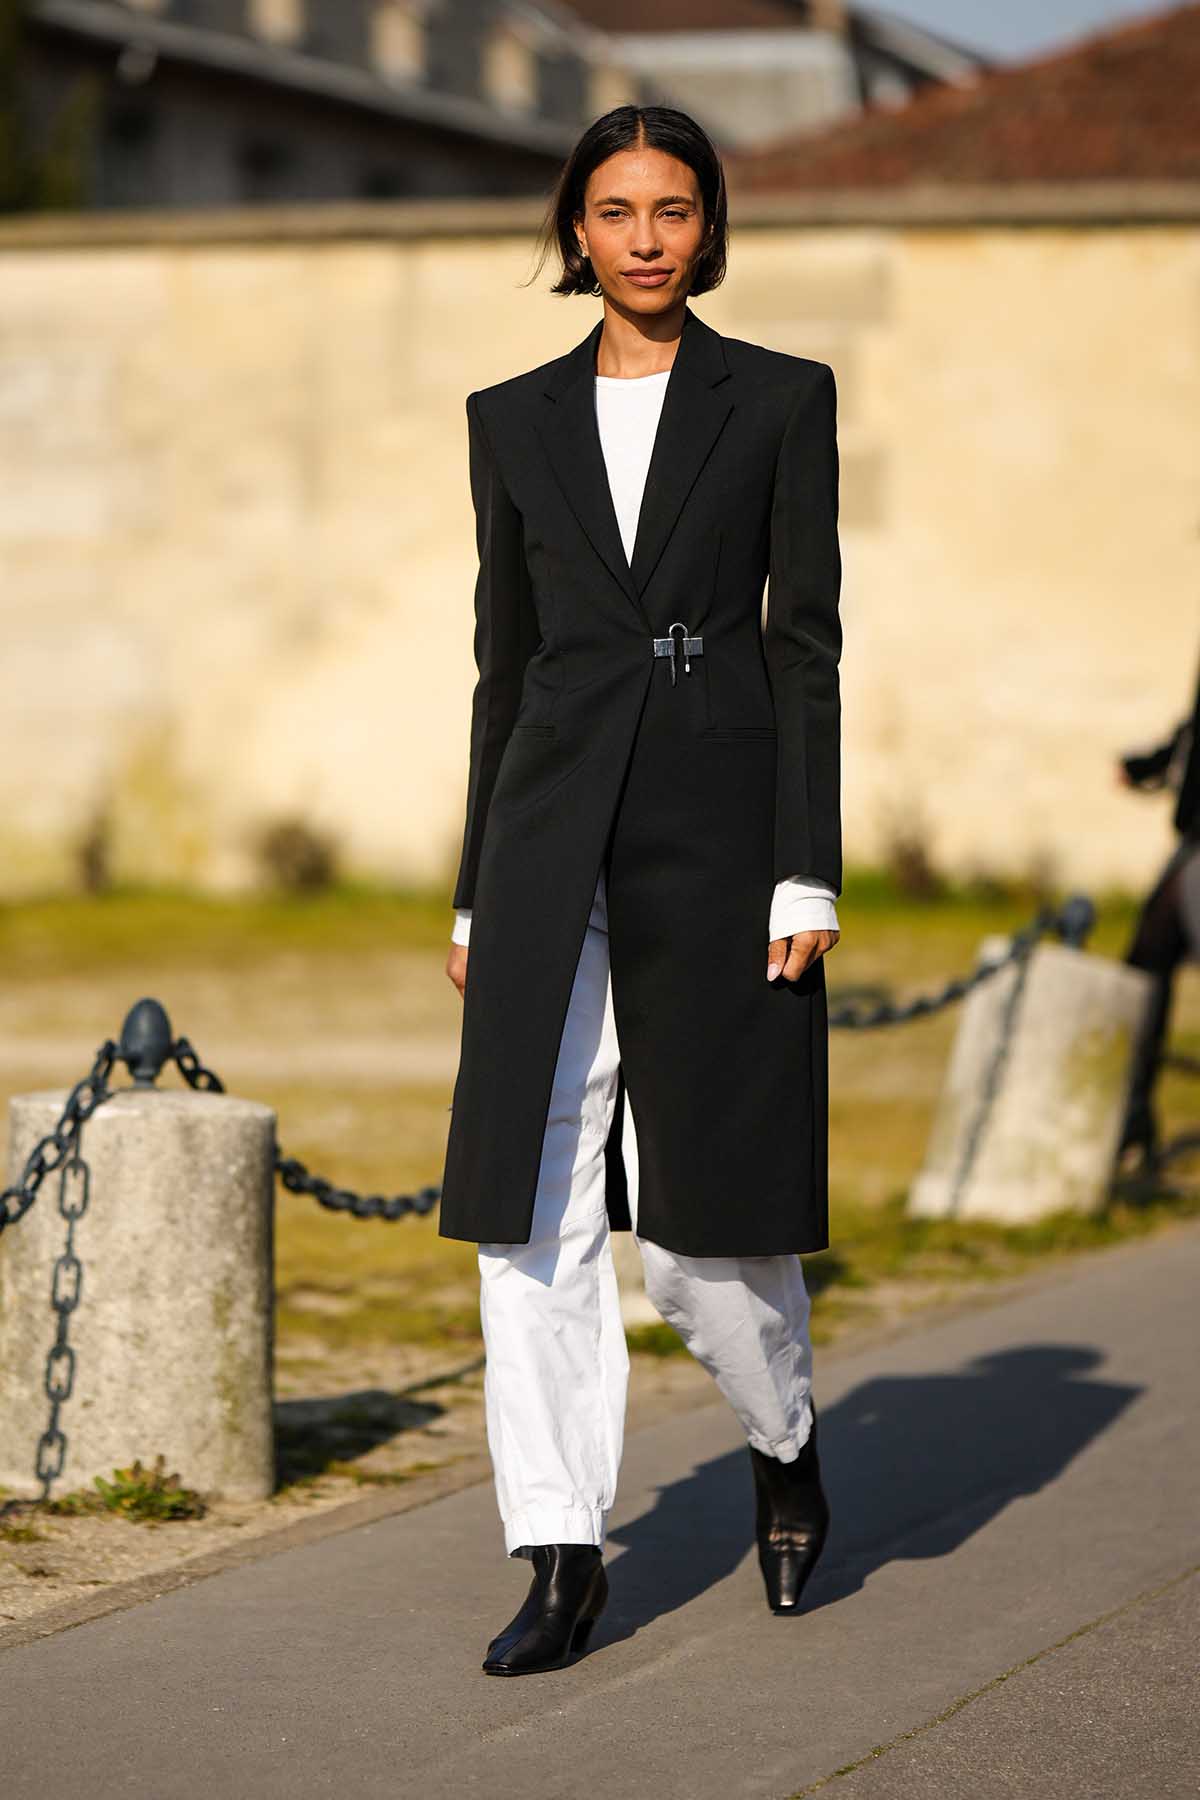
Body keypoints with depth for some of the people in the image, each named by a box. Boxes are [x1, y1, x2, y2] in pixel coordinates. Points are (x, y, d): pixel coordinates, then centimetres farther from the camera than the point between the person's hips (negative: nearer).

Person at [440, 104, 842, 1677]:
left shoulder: (780, 400, 4)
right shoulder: (515, 421, 11)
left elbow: (807, 645, 0)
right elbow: (505, 659, 13)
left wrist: (806, 876, -8)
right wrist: (477, 897, 11)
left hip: (718, 825, -3)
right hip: (552, 839, 3)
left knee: (706, 1216, 0)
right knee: (534, 1208, -4)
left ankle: (785, 1449, 29)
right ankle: (560, 1559, 2)